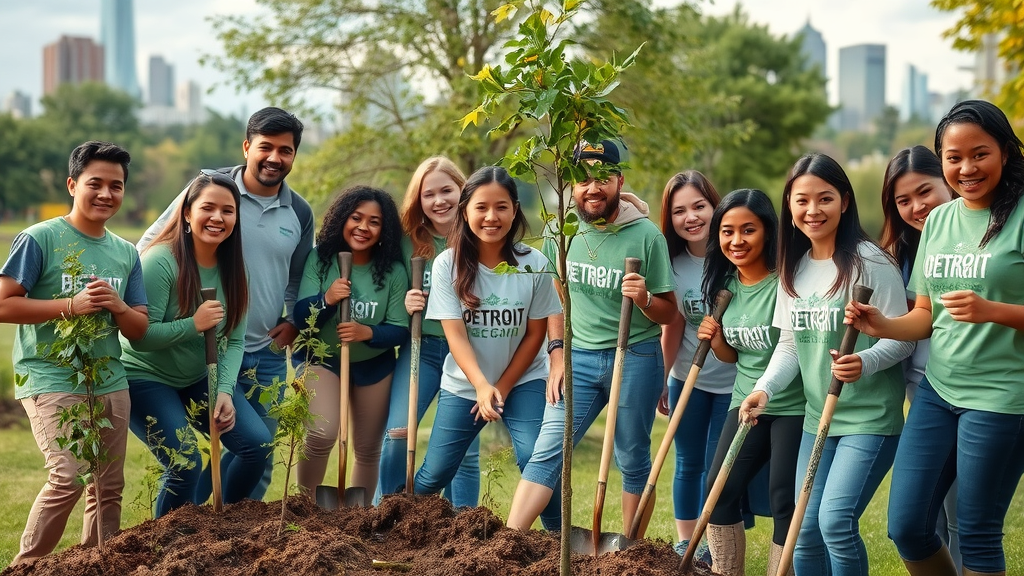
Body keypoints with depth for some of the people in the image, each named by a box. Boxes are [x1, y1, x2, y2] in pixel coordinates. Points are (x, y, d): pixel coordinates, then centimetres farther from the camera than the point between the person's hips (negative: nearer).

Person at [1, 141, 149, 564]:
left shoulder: (126, 253, 11)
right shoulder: (40, 239, -6)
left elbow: (140, 329, 13)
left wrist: (118, 306, -9)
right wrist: (71, 305, -17)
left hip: (110, 383, 6)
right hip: (51, 381, -6)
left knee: (108, 488, 6)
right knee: (69, 477, -17)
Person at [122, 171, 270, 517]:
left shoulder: (233, 269, -3)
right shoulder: (161, 261, -22)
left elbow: (235, 339, -5)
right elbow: (139, 336, -25)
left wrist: (224, 391, -18)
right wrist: (193, 325, -34)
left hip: (200, 378, 6)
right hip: (147, 379, -6)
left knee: (258, 443, -8)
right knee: (185, 464, -20)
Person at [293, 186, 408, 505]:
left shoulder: (393, 272, -13)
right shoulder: (320, 259, -13)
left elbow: (400, 329, -11)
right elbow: (300, 317, -14)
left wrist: (368, 332, -31)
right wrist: (326, 299, -35)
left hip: (374, 366, 2)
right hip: (322, 358, -2)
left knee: (368, 450, 12)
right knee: (322, 433, -23)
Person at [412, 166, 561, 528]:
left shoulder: (534, 265, -11)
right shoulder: (448, 264, -12)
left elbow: (535, 334, -4)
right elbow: (455, 335, -16)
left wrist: (502, 388, -8)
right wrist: (481, 385, -29)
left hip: (523, 381, -1)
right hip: (463, 384, 1)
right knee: (435, 475, 3)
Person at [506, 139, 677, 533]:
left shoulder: (646, 235, -8)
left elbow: (668, 313, -2)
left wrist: (644, 299, -23)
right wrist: (557, 357, 5)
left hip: (636, 358, -2)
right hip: (578, 357, 2)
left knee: (633, 459, 8)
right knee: (547, 452, -6)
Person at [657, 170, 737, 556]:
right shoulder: (673, 264, -4)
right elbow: (673, 326, 4)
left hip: (732, 382, -4)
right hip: (687, 379, 4)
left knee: (716, 468, 1)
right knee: (688, 464, 14)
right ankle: (684, 545, 27)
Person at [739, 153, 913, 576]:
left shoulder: (869, 262, -12)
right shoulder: (793, 268, 8)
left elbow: (902, 337, -12)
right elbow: (789, 344, 10)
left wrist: (865, 362, -32)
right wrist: (765, 388, -8)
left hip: (870, 417, -7)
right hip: (818, 418, 7)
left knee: (836, 519, -19)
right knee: (806, 533, 8)